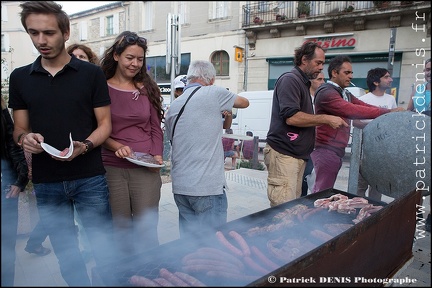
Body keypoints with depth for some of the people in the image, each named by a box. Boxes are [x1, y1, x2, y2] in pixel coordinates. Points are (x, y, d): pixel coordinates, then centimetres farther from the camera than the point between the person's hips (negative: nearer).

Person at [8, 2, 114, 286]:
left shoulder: (92, 73, -2)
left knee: (104, 248, 5)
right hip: (46, 182, 3)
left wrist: (84, 146, -21)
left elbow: (105, 124, -2)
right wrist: (25, 139, -13)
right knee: (66, 253, 15)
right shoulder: (20, 77, 7)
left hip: (89, 178, -3)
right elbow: (20, 128, 11)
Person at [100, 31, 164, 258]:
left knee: (147, 231, 2)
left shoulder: (147, 89, 9)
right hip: (112, 168, -1)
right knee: (121, 229, 9)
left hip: (146, 169, 1)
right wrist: (117, 146, -15)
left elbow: (156, 128, 10)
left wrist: (157, 155, -6)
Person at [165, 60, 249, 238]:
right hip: (208, 187, -6)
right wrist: (225, 107, 28)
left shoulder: (173, 106, 10)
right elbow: (245, 102, 8)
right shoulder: (213, 93, -7)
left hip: (180, 186, 6)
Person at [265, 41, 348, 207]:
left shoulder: (304, 82, 21)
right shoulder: (290, 79, -9)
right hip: (283, 154, -10)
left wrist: (325, 122, 14)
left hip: (298, 154, 10)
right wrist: (327, 119, -15)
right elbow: (291, 117, -21)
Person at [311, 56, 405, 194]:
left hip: (336, 150, 9)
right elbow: (352, 111, -22)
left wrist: (391, 111, -7)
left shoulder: (345, 94, 19)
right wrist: (387, 112, -19)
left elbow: (364, 106, 8)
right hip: (327, 149, -9)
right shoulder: (326, 92, -14)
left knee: (323, 191, 13)